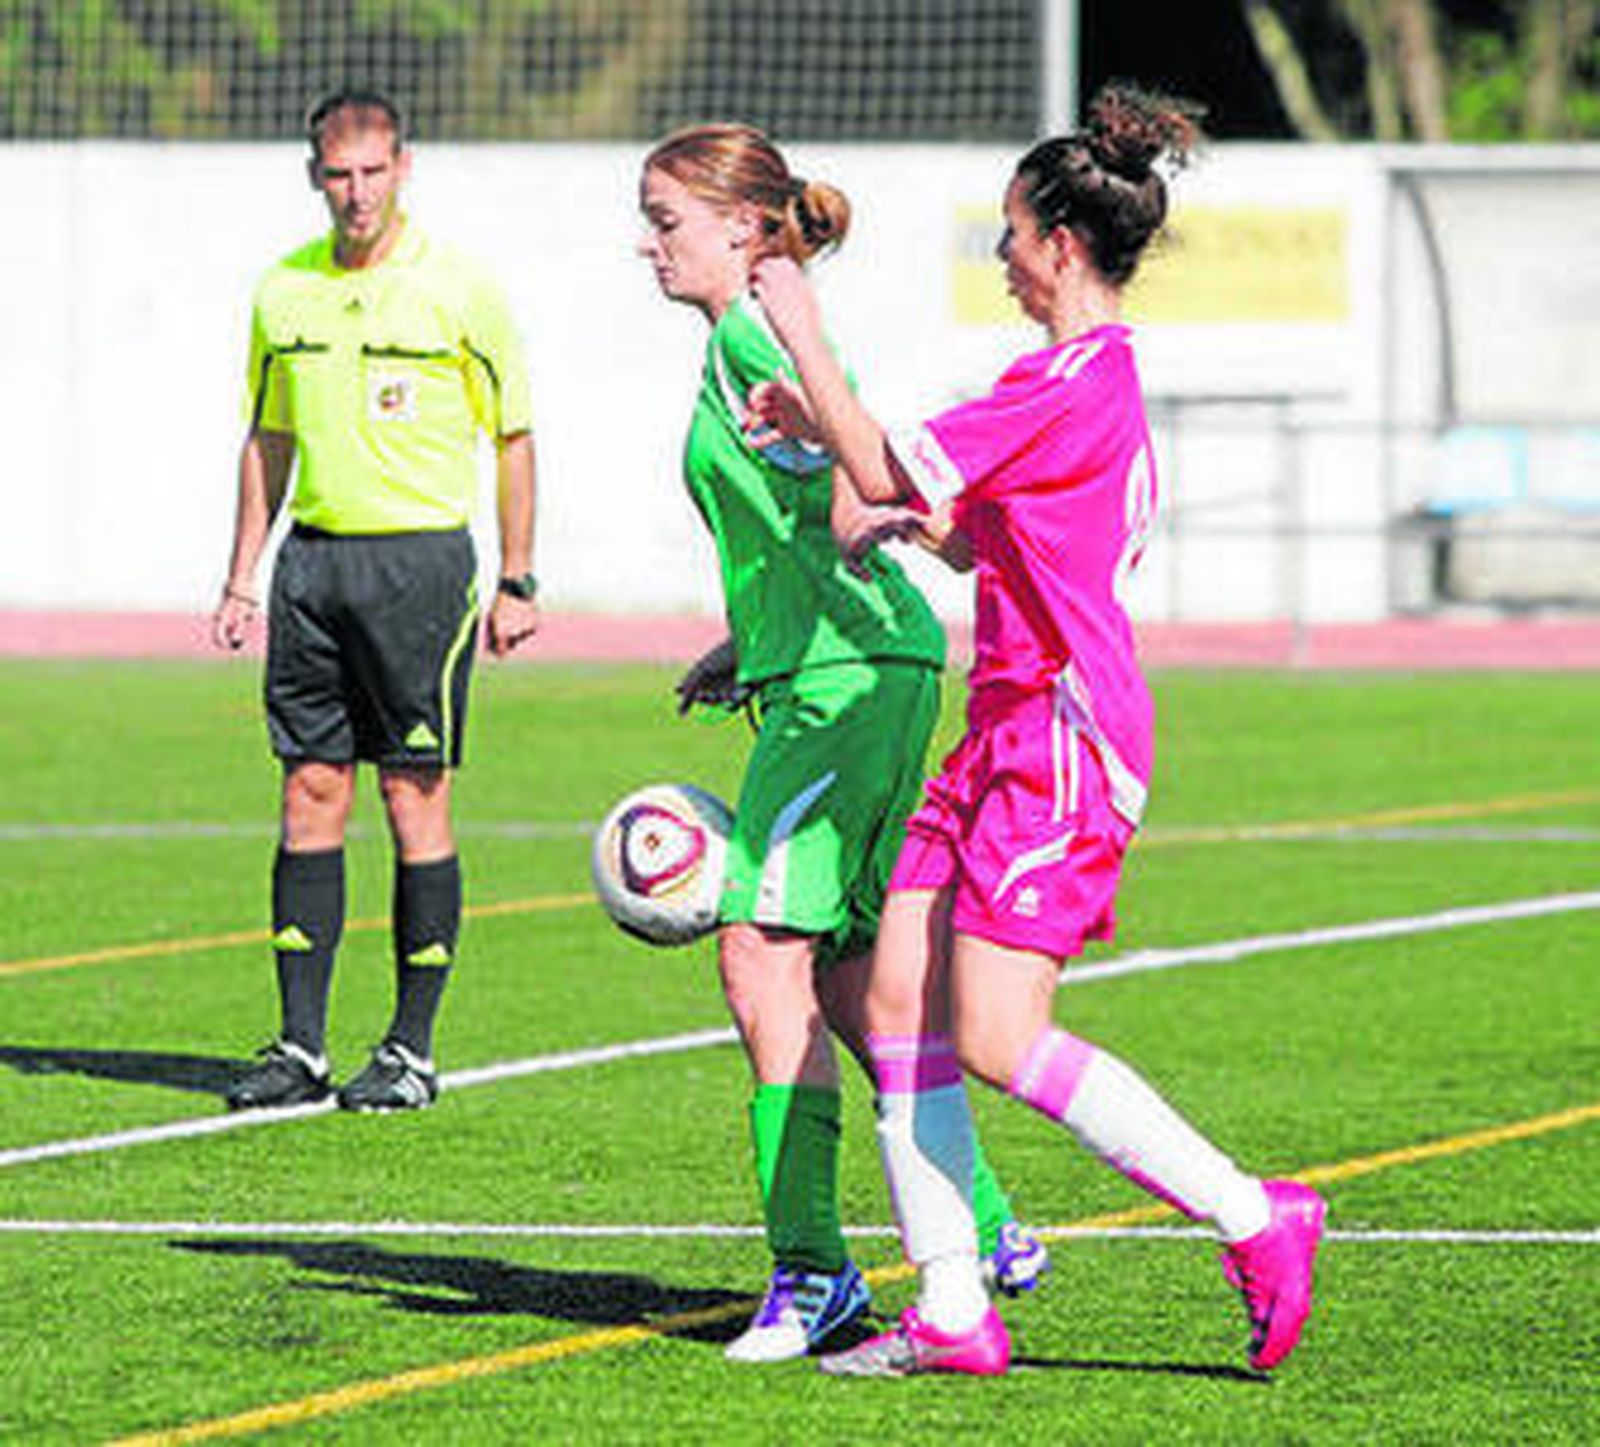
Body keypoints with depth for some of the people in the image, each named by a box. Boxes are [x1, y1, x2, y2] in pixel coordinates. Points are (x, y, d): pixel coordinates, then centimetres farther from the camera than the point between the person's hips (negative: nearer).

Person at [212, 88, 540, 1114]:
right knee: (312, 792, 3)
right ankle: (300, 1046, 6)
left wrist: (517, 584, -2)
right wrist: (243, 577, 13)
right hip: (314, 559, 4)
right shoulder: (285, 291, 9)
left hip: (421, 557, -4)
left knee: (416, 799, -3)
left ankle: (414, 1049, 3)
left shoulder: (459, 289, -4)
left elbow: (513, 439, 1)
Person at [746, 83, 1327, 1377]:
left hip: (1066, 732, -10)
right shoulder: (1098, 376, 17)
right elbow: (961, 534, 24)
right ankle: (951, 1313, 4)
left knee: (996, 1038, -14)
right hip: (1010, 735, 10)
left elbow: (888, 475, -16)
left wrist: (804, 336, -5)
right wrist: (814, 426, 22)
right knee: (897, 1001, 4)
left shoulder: (1074, 382, -15)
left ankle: (1255, 1220, -8)